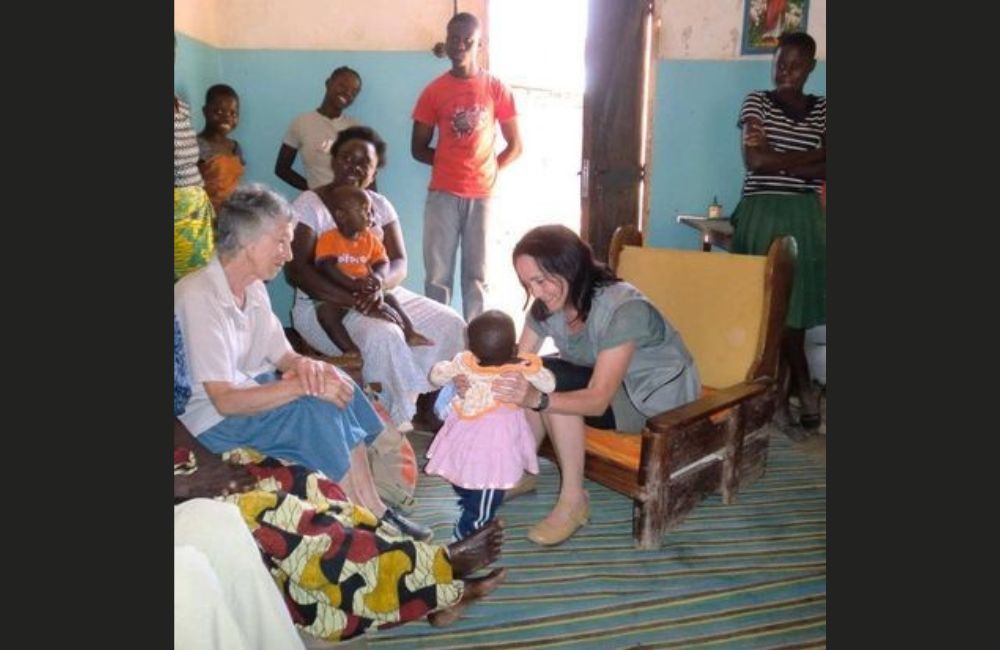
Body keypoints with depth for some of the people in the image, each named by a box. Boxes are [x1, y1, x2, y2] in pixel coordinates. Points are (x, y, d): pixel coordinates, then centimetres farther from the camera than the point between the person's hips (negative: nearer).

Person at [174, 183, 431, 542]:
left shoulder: (253, 287, 2)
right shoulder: (198, 296, -25)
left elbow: (281, 354, 8)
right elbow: (224, 400, -30)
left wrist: (304, 364, -16)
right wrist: (307, 385, -30)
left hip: (249, 388, 9)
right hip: (212, 419, -9)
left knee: (336, 381, -7)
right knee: (316, 408, -25)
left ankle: (372, 507, -3)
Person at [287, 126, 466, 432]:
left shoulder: (380, 205, 10)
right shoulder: (310, 204, -6)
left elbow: (399, 263, 1)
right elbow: (297, 271, -16)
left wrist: (379, 287, -25)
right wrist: (353, 300, -28)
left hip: (380, 296, 6)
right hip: (325, 305, -6)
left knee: (450, 323, -13)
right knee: (383, 335, -35)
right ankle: (396, 422, -17)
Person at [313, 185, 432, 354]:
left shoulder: (370, 239, 7)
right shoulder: (328, 239, -10)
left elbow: (382, 262, 1)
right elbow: (328, 267, -22)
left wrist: (377, 276, -25)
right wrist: (353, 284, -36)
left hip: (366, 292, 5)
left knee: (389, 298, -12)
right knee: (325, 310, -31)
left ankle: (410, 332, -7)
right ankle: (351, 351, -38)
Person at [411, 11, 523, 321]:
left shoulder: (497, 89, 4)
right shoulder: (433, 91, 4)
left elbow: (515, 146, 8)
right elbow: (418, 148, 8)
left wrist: (489, 170, -2)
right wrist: (449, 161, -2)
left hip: (482, 194, 0)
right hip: (443, 194, 0)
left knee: (476, 275, 5)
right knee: (437, 275, 1)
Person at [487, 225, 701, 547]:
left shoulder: (623, 309, -33)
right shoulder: (547, 305, -11)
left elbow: (598, 399, -35)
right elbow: (517, 364, -12)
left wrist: (537, 398, -51)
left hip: (659, 396, -7)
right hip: (601, 383, 7)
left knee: (550, 380, -27)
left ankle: (574, 499, -17)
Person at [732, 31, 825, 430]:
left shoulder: (822, 109, 12)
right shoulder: (756, 101, 5)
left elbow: (824, 170, 0)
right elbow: (754, 161, -9)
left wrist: (775, 157, -10)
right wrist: (808, 158, -7)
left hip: (804, 215, 2)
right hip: (761, 213, -2)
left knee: (795, 303, 1)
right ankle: (804, 388, 7)